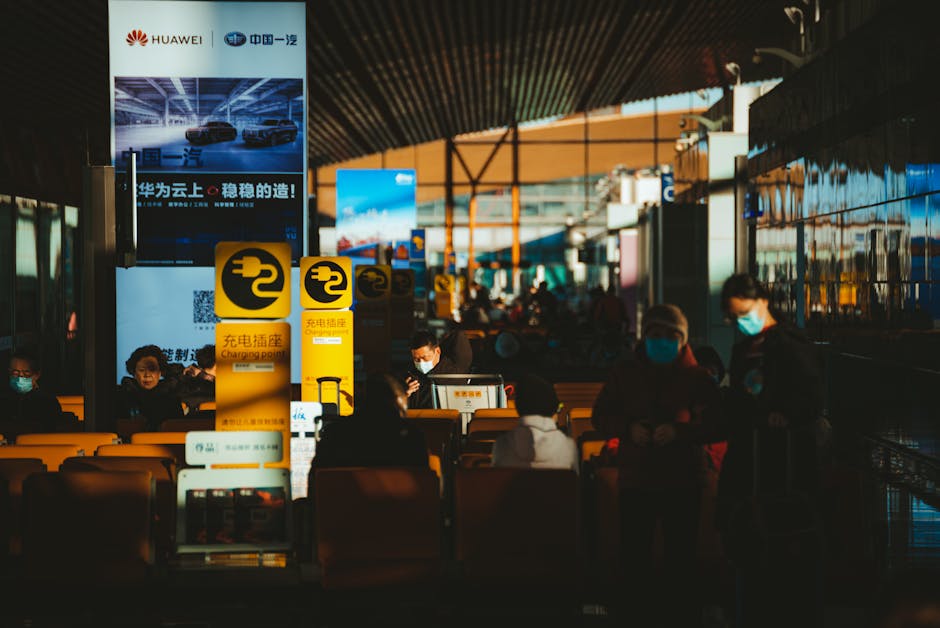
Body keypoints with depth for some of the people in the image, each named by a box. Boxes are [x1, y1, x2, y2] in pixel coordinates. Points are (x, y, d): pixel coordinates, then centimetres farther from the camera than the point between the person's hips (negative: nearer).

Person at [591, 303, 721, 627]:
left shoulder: (695, 377, 3)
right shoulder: (625, 374, 11)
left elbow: (713, 422, -3)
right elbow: (600, 416, 11)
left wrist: (679, 431, -20)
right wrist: (628, 429, -9)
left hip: (682, 482, -2)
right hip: (635, 480, 2)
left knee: (680, 558, 1)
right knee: (634, 555, 4)